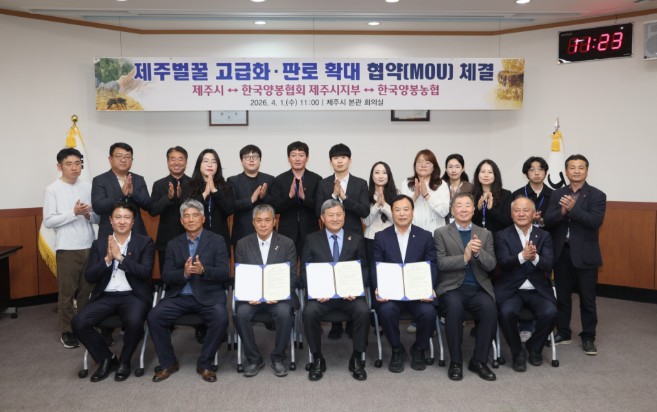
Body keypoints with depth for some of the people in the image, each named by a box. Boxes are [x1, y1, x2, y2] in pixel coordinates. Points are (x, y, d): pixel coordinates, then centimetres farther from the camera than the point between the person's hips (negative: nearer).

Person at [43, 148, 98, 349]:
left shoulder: (88, 187, 5)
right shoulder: (52, 189, -4)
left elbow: (98, 217, 9)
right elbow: (48, 221, -9)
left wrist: (89, 215, -13)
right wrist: (74, 213, -18)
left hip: (89, 247, 4)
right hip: (67, 249, -3)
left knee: (87, 290, 12)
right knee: (66, 292, 4)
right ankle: (67, 331, 16)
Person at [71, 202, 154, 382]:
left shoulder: (145, 242, 3)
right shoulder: (99, 244, 11)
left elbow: (145, 272, -10)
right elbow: (89, 276, 3)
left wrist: (120, 257, -15)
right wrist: (107, 259, -13)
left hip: (132, 296, -3)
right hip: (106, 297, 3)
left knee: (134, 322, -33)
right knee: (79, 323, -20)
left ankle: (124, 361, -1)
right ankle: (106, 359, 6)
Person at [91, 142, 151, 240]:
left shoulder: (139, 180, 9)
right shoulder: (99, 180, 0)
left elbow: (148, 205, 1)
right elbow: (97, 207, -12)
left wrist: (133, 192, -16)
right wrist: (121, 193, -23)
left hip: (136, 235, 3)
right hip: (109, 236, -3)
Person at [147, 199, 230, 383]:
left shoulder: (217, 240, 4)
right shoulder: (173, 244, 13)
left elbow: (224, 273, -5)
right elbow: (166, 276, 4)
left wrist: (203, 270, -25)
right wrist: (184, 273, -17)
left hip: (208, 295, -2)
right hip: (179, 296, 3)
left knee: (221, 318, -30)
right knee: (154, 317, -20)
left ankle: (204, 364, -7)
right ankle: (168, 363, 2)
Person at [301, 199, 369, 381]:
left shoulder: (356, 239, 12)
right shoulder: (312, 239, 10)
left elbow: (364, 269, 8)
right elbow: (305, 271, 5)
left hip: (349, 293, 1)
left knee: (363, 311, -29)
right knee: (309, 312, -30)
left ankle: (357, 359, -7)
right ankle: (317, 359, -7)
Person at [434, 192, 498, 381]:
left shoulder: (485, 234, 16)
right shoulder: (441, 233, 8)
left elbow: (491, 265, 5)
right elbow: (440, 263, -5)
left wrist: (478, 252, -15)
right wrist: (464, 257, -18)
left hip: (478, 288, 2)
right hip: (452, 288, -2)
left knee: (490, 308, -29)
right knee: (454, 307, -34)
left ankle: (479, 360, -9)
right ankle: (455, 361, -15)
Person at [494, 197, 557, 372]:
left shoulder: (544, 236, 8)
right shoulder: (502, 235, 2)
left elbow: (548, 265, -7)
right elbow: (504, 263, -13)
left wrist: (535, 257, -30)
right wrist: (522, 256, -34)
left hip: (538, 290, 2)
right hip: (511, 290, -2)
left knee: (550, 312, -25)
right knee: (506, 312, -30)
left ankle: (534, 346, 6)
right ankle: (518, 352, -2)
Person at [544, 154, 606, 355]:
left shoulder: (597, 195, -3)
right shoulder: (557, 194, 7)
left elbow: (595, 222, -16)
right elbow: (547, 220, -4)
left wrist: (573, 209, -25)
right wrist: (562, 211, -22)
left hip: (585, 254, -3)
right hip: (561, 253, 3)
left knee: (587, 298, 5)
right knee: (562, 296, 12)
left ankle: (588, 337, 18)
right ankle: (563, 333, 25)